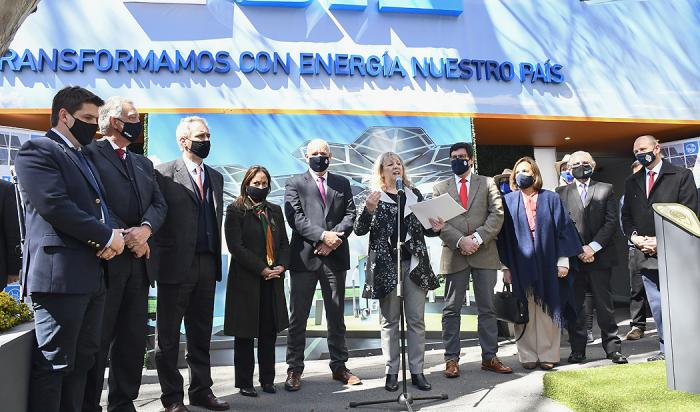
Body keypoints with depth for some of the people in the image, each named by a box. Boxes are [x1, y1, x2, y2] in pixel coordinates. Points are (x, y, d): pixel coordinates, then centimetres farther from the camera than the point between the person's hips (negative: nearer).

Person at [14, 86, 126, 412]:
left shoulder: (85, 159, 23)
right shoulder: (37, 150, -4)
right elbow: (56, 206, -17)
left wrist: (112, 239, 1)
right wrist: (107, 237, -11)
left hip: (92, 275, 9)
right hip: (59, 274, -9)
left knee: (82, 360, 13)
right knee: (53, 364, -2)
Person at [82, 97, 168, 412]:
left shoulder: (143, 163, 21)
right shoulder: (90, 153, 0)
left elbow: (159, 204, 10)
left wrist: (144, 229, -9)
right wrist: (122, 237, -16)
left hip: (139, 261, 7)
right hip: (106, 258, -6)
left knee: (134, 338, 10)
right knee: (97, 339, 1)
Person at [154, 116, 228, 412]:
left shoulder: (216, 177, 14)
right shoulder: (164, 173, -5)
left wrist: (216, 258, 9)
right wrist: (161, 254, -8)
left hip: (207, 264, 6)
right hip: (176, 265, -5)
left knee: (201, 334, 14)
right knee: (169, 336, 7)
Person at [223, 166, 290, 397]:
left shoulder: (275, 211, 14)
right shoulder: (236, 210, -2)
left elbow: (284, 243, 14)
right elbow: (235, 246, -11)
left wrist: (281, 266, -5)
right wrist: (262, 269, -15)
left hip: (273, 281, 5)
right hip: (246, 280, -5)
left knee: (269, 332, 9)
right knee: (245, 335, 4)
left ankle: (268, 379, 19)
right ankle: (244, 383, 15)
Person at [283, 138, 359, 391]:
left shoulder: (342, 183, 15)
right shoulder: (295, 183, 7)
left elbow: (350, 214, 5)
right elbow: (295, 217, -6)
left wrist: (334, 238, -11)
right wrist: (323, 235, -16)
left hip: (335, 256, 3)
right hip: (304, 256, -2)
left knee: (336, 315, 10)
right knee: (298, 316, 3)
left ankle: (339, 366, 21)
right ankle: (294, 369, 12)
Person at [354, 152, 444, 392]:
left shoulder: (415, 194, 12)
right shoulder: (374, 197, 3)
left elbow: (423, 228, 18)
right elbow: (360, 230, -4)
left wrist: (435, 228, -4)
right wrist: (368, 209, -22)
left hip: (414, 262, 3)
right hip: (386, 264, -2)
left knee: (416, 319, 4)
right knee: (390, 321, 4)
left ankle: (417, 371, 12)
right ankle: (392, 372, 12)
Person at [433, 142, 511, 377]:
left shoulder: (487, 183, 11)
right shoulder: (440, 188, 12)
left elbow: (497, 214, 0)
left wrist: (477, 238, -13)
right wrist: (460, 241, -13)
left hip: (484, 253, 0)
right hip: (454, 255, 0)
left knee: (487, 309, 6)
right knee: (452, 310, 3)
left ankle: (489, 357, 15)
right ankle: (451, 359, 10)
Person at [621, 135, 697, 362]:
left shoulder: (681, 175, 1)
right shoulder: (632, 182, 16)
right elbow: (626, 217, 16)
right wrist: (635, 237, -3)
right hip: (646, 255, 5)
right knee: (657, 307, 8)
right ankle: (666, 349, 18)